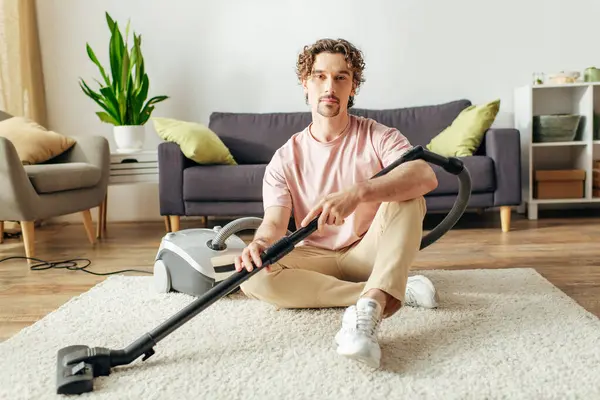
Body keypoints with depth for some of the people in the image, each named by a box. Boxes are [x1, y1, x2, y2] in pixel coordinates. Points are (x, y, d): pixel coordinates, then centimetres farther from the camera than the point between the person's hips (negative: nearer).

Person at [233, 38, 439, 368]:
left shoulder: (377, 137, -8)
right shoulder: (285, 159, -2)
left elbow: (426, 176, -28)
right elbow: (274, 221, -15)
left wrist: (357, 193, -46)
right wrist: (260, 243, -41)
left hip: (369, 253, -1)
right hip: (316, 260, 2)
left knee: (406, 195, -26)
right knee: (253, 276, -27)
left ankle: (370, 307, -44)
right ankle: (395, 292, -24)